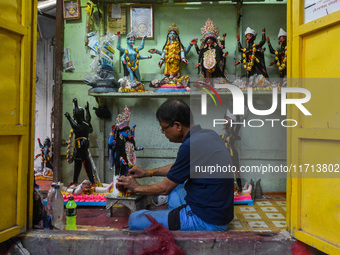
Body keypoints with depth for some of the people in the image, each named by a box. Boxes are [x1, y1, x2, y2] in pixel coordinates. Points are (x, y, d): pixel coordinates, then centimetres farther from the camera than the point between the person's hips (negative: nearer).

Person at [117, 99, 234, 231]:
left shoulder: (190, 146, -24)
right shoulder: (208, 134, 4)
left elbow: (164, 189, -10)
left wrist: (137, 188, 8)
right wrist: (148, 172, 24)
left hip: (207, 222, -9)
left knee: (135, 220, -8)